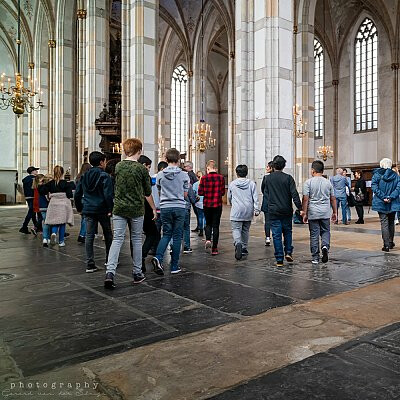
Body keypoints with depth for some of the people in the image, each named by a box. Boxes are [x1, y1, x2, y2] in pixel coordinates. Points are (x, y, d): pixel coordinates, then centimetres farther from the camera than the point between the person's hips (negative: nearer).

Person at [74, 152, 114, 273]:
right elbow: (108, 195, -17)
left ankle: (90, 264, 2)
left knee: (89, 236, 4)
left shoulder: (84, 176, 8)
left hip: (88, 210, 4)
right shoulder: (104, 176, -9)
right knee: (108, 235, 14)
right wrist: (110, 209, -9)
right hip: (102, 210, -4)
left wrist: (80, 208, 18)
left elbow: (77, 194, 10)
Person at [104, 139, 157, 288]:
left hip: (119, 208, 3)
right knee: (136, 240, 10)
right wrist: (154, 209, 12)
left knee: (117, 239, 2)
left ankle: (110, 272, -12)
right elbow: (148, 192, 0)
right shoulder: (141, 168, -7)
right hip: (136, 209, -2)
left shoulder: (118, 166, 4)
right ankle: (137, 273, 18)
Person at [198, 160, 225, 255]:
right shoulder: (221, 178, -5)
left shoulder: (204, 178, -8)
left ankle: (208, 239, -2)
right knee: (216, 225, 6)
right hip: (217, 204, 0)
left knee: (208, 223, 21)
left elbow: (200, 192, -6)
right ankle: (214, 249, 6)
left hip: (207, 204, 0)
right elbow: (223, 192, 0)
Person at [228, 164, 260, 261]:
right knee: (245, 230, 15)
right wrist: (256, 209, -1)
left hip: (236, 211, -2)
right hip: (248, 211, 3)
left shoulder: (232, 184, 2)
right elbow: (255, 198, -2)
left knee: (236, 229, -4)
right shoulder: (252, 184, 2)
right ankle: (244, 248, 23)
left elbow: (229, 197, 14)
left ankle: (238, 244, -31)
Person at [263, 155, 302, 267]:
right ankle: (288, 252, 12)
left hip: (273, 211, 0)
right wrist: (300, 208, -12)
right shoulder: (288, 178, -6)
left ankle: (279, 260, 4)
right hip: (286, 211, 0)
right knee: (287, 231, 21)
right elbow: (294, 194, -12)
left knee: (276, 235, 3)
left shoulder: (268, 178, 0)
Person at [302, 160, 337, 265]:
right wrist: (335, 212, 19)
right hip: (325, 213, 2)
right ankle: (325, 246, -12)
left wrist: (304, 213, -4)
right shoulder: (328, 182, 5)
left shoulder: (308, 182, -5)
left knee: (314, 235, 4)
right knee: (325, 231, 16)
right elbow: (333, 199, 9)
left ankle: (315, 258, 9)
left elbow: (305, 199, -9)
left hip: (313, 213, -2)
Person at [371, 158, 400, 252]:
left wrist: (383, 197, -15)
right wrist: (390, 197, -12)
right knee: (391, 223, 16)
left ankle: (386, 245, -7)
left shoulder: (377, 175, -4)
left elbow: (374, 187, -14)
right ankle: (391, 243, 25)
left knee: (384, 223, -1)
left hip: (381, 203, -3)